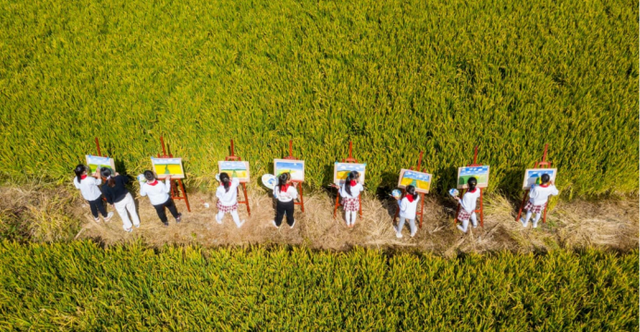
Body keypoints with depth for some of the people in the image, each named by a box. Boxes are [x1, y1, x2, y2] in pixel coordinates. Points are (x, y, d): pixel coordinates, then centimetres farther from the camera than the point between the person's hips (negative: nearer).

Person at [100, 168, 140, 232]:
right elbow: (127, 181, -1)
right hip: (127, 196, 2)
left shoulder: (104, 187, -30)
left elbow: (108, 199, -15)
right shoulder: (118, 177, -24)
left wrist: (112, 203, 7)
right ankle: (136, 223, 55)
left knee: (123, 215, 29)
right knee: (132, 211, 31)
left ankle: (128, 227, 55)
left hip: (119, 203, -2)